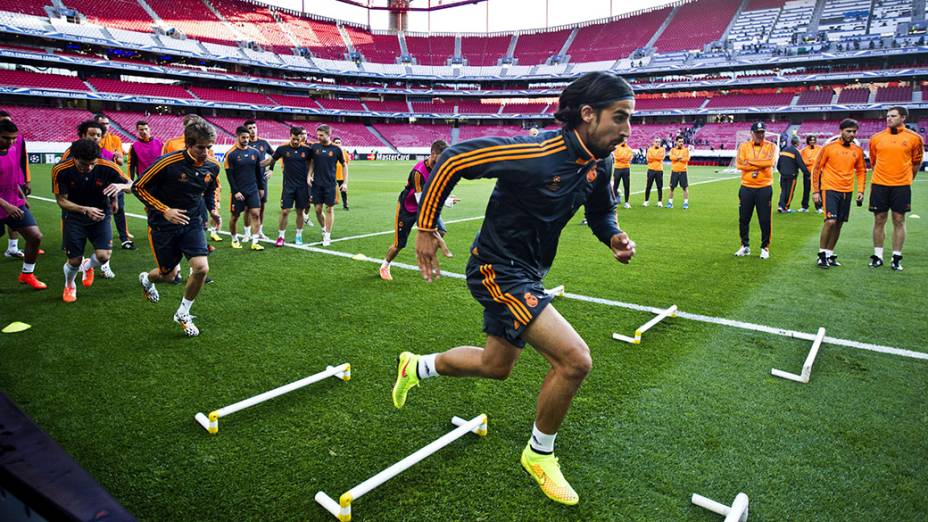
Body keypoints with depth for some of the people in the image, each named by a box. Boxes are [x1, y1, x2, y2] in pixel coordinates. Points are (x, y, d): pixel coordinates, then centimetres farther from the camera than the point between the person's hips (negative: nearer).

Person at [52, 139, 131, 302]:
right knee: (75, 261, 1)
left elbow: (131, 185, -11)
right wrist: (85, 209, -31)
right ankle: (69, 285, 38)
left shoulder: (107, 167, -22)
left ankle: (87, 266, 24)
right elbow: (61, 200, -14)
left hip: (100, 216, 0)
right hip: (74, 218, 0)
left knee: (104, 256, -16)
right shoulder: (61, 170, -22)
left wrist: (121, 186, -35)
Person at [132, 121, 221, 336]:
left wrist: (213, 209, -1)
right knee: (168, 275, 8)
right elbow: (138, 187, -13)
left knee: (201, 268, -15)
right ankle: (146, 279, 49)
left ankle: (183, 314, 10)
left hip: (191, 223, 3)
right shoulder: (168, 163, -22)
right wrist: (165, 210, -22)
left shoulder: (212, 166, -7)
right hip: (163, 224, -3)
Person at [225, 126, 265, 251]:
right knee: (235, 216, 7)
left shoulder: (255, 152, 4)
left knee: (255, 213, -7)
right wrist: (235, 192, -13)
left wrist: (261, 188, 13)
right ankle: (234, 240, 26)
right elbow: (229, 174, -9)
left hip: (253, 189, 3)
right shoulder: (231, 154, -8)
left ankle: (255, 242, -4)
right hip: (238, 191, -3)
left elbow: (259, 171, 12)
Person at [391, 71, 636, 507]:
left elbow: (601, 212, 17)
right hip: (497, 269, -9)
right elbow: (452, 160, -21)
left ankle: (416, 368, 47)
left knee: (496, 366, 21)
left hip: (527, 273, 9)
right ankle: (539, 454, 11)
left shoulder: (600, 164, -2)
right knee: (575, 359, -17)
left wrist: (614, 238, -6)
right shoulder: (536, 153, -27)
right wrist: (426, 227, -15)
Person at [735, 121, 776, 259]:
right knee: (743, 219, 8)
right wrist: (760, 165, -12)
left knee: (765, 220, 1)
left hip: (765, 188, -1)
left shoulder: (771, 146, 2)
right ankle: (745, 246, 22)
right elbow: (739, 164, -11)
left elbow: (769, 161, -18)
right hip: (746, 188, 2)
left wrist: (750, 162, -11)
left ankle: (765, 248, 15)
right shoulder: (744, 146, 5)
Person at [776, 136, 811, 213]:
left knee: (783, 190, 11)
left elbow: (778, 164, 15)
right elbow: (801, 164, -13)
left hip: (783, 174, 6)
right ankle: (785, 207, 8)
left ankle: (781, 205, -3)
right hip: (791, 175, -5)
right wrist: (808, 174, -7)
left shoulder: (784, 150, 8)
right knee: (789, 191, 4)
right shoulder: (796, 151, -12)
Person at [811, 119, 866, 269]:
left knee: (839, 224, 8)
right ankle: (822, 253, -3)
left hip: (847, 191, 5)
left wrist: (860, 191, 5)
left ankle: (830, 254, 19)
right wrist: (815, 191, -6)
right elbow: (816, 169, -2)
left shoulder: (858, 150, 8)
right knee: (830, 221, -16)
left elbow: (861, 171, 15)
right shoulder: (829, 148, -5)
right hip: (830, 189, -5)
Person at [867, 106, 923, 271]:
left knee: (899, 220, 3)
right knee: (879, 220, 5)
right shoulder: (877, 138, 4)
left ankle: (896, 257, 10)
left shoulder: (914, 138, 1)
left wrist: (907, 178, 15)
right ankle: (878, 255, 13)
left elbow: (916, 162, 12)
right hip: (879, 185, 1)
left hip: (902, 186, -1)